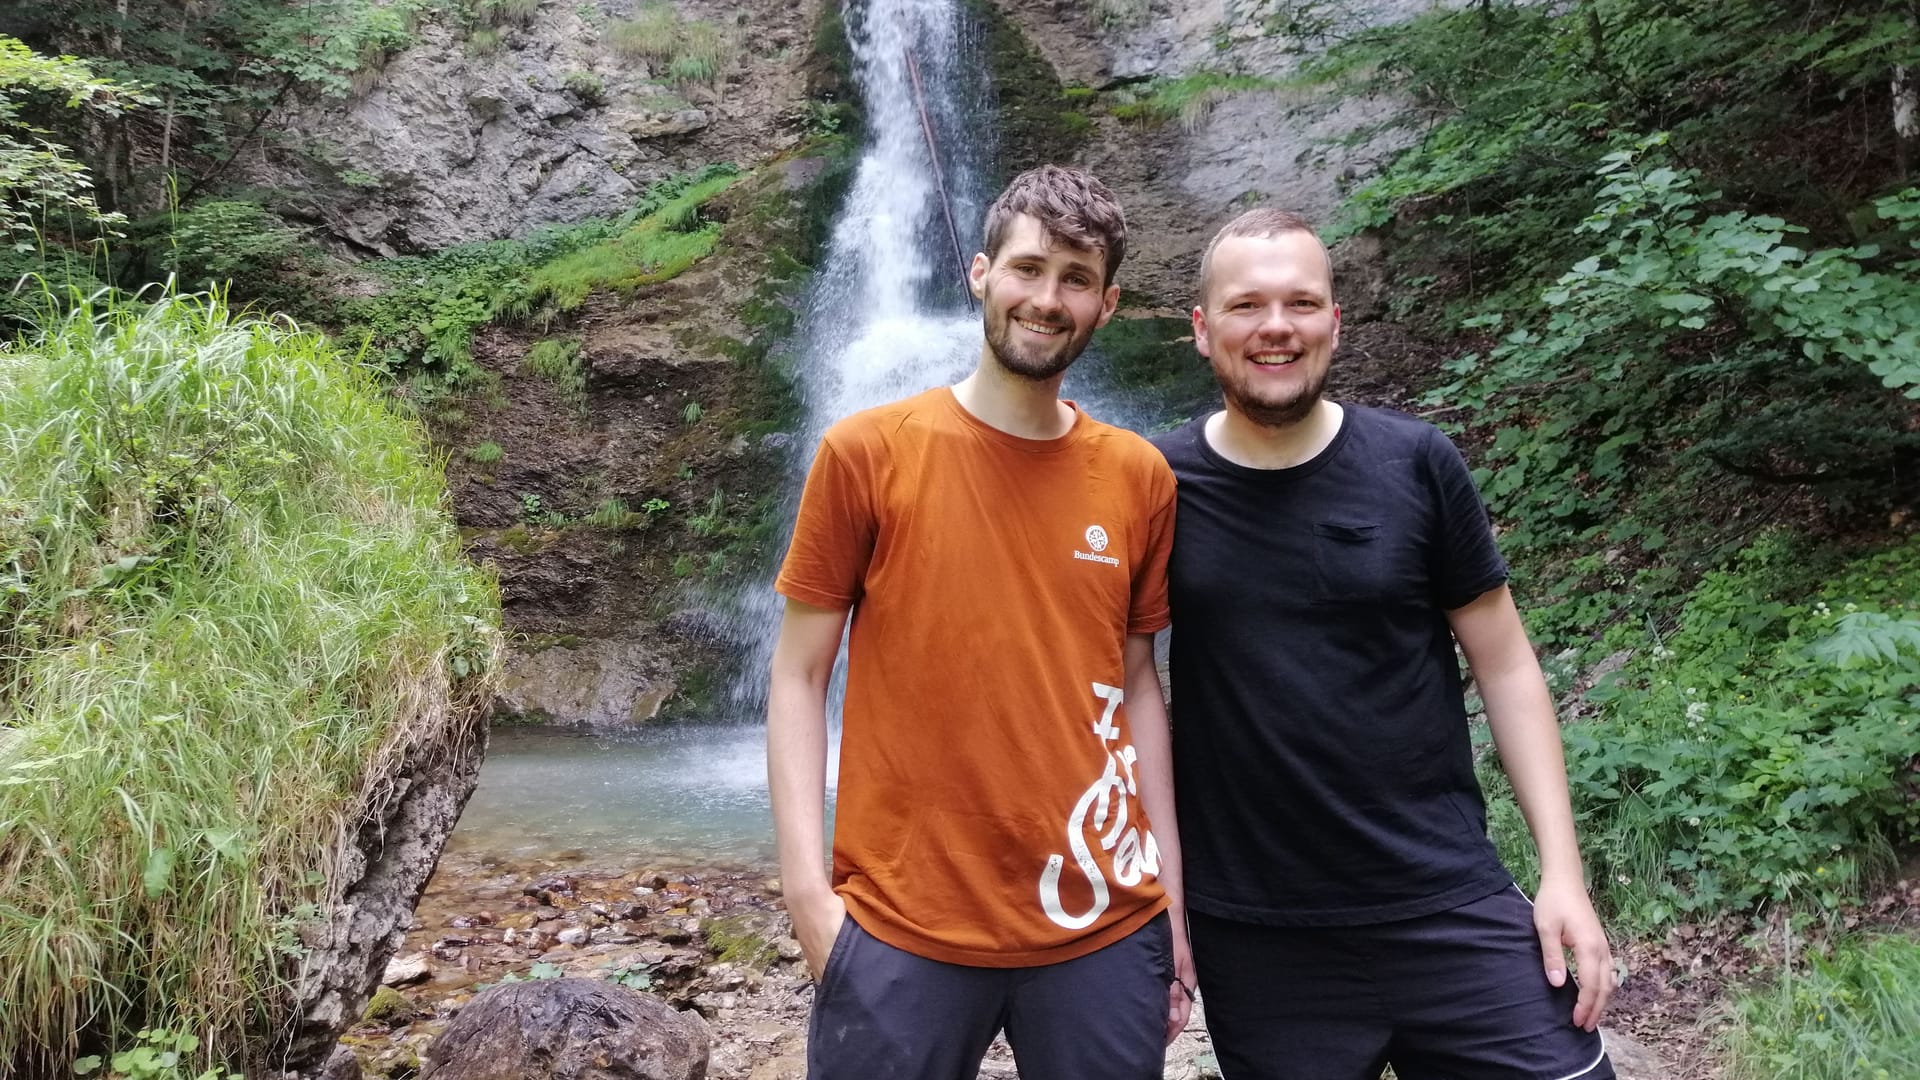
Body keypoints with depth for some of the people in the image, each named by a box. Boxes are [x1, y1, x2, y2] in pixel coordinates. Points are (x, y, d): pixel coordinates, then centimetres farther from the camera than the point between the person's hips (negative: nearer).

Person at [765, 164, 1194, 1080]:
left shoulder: (1139, 479, 3)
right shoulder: (866, 453, -5)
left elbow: (1136, 685, 8)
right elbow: (798, 676, -3)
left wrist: (1172, 894, 7)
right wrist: (806, 889, -9)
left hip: (1103, 929, 3)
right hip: (901, 931, -2)